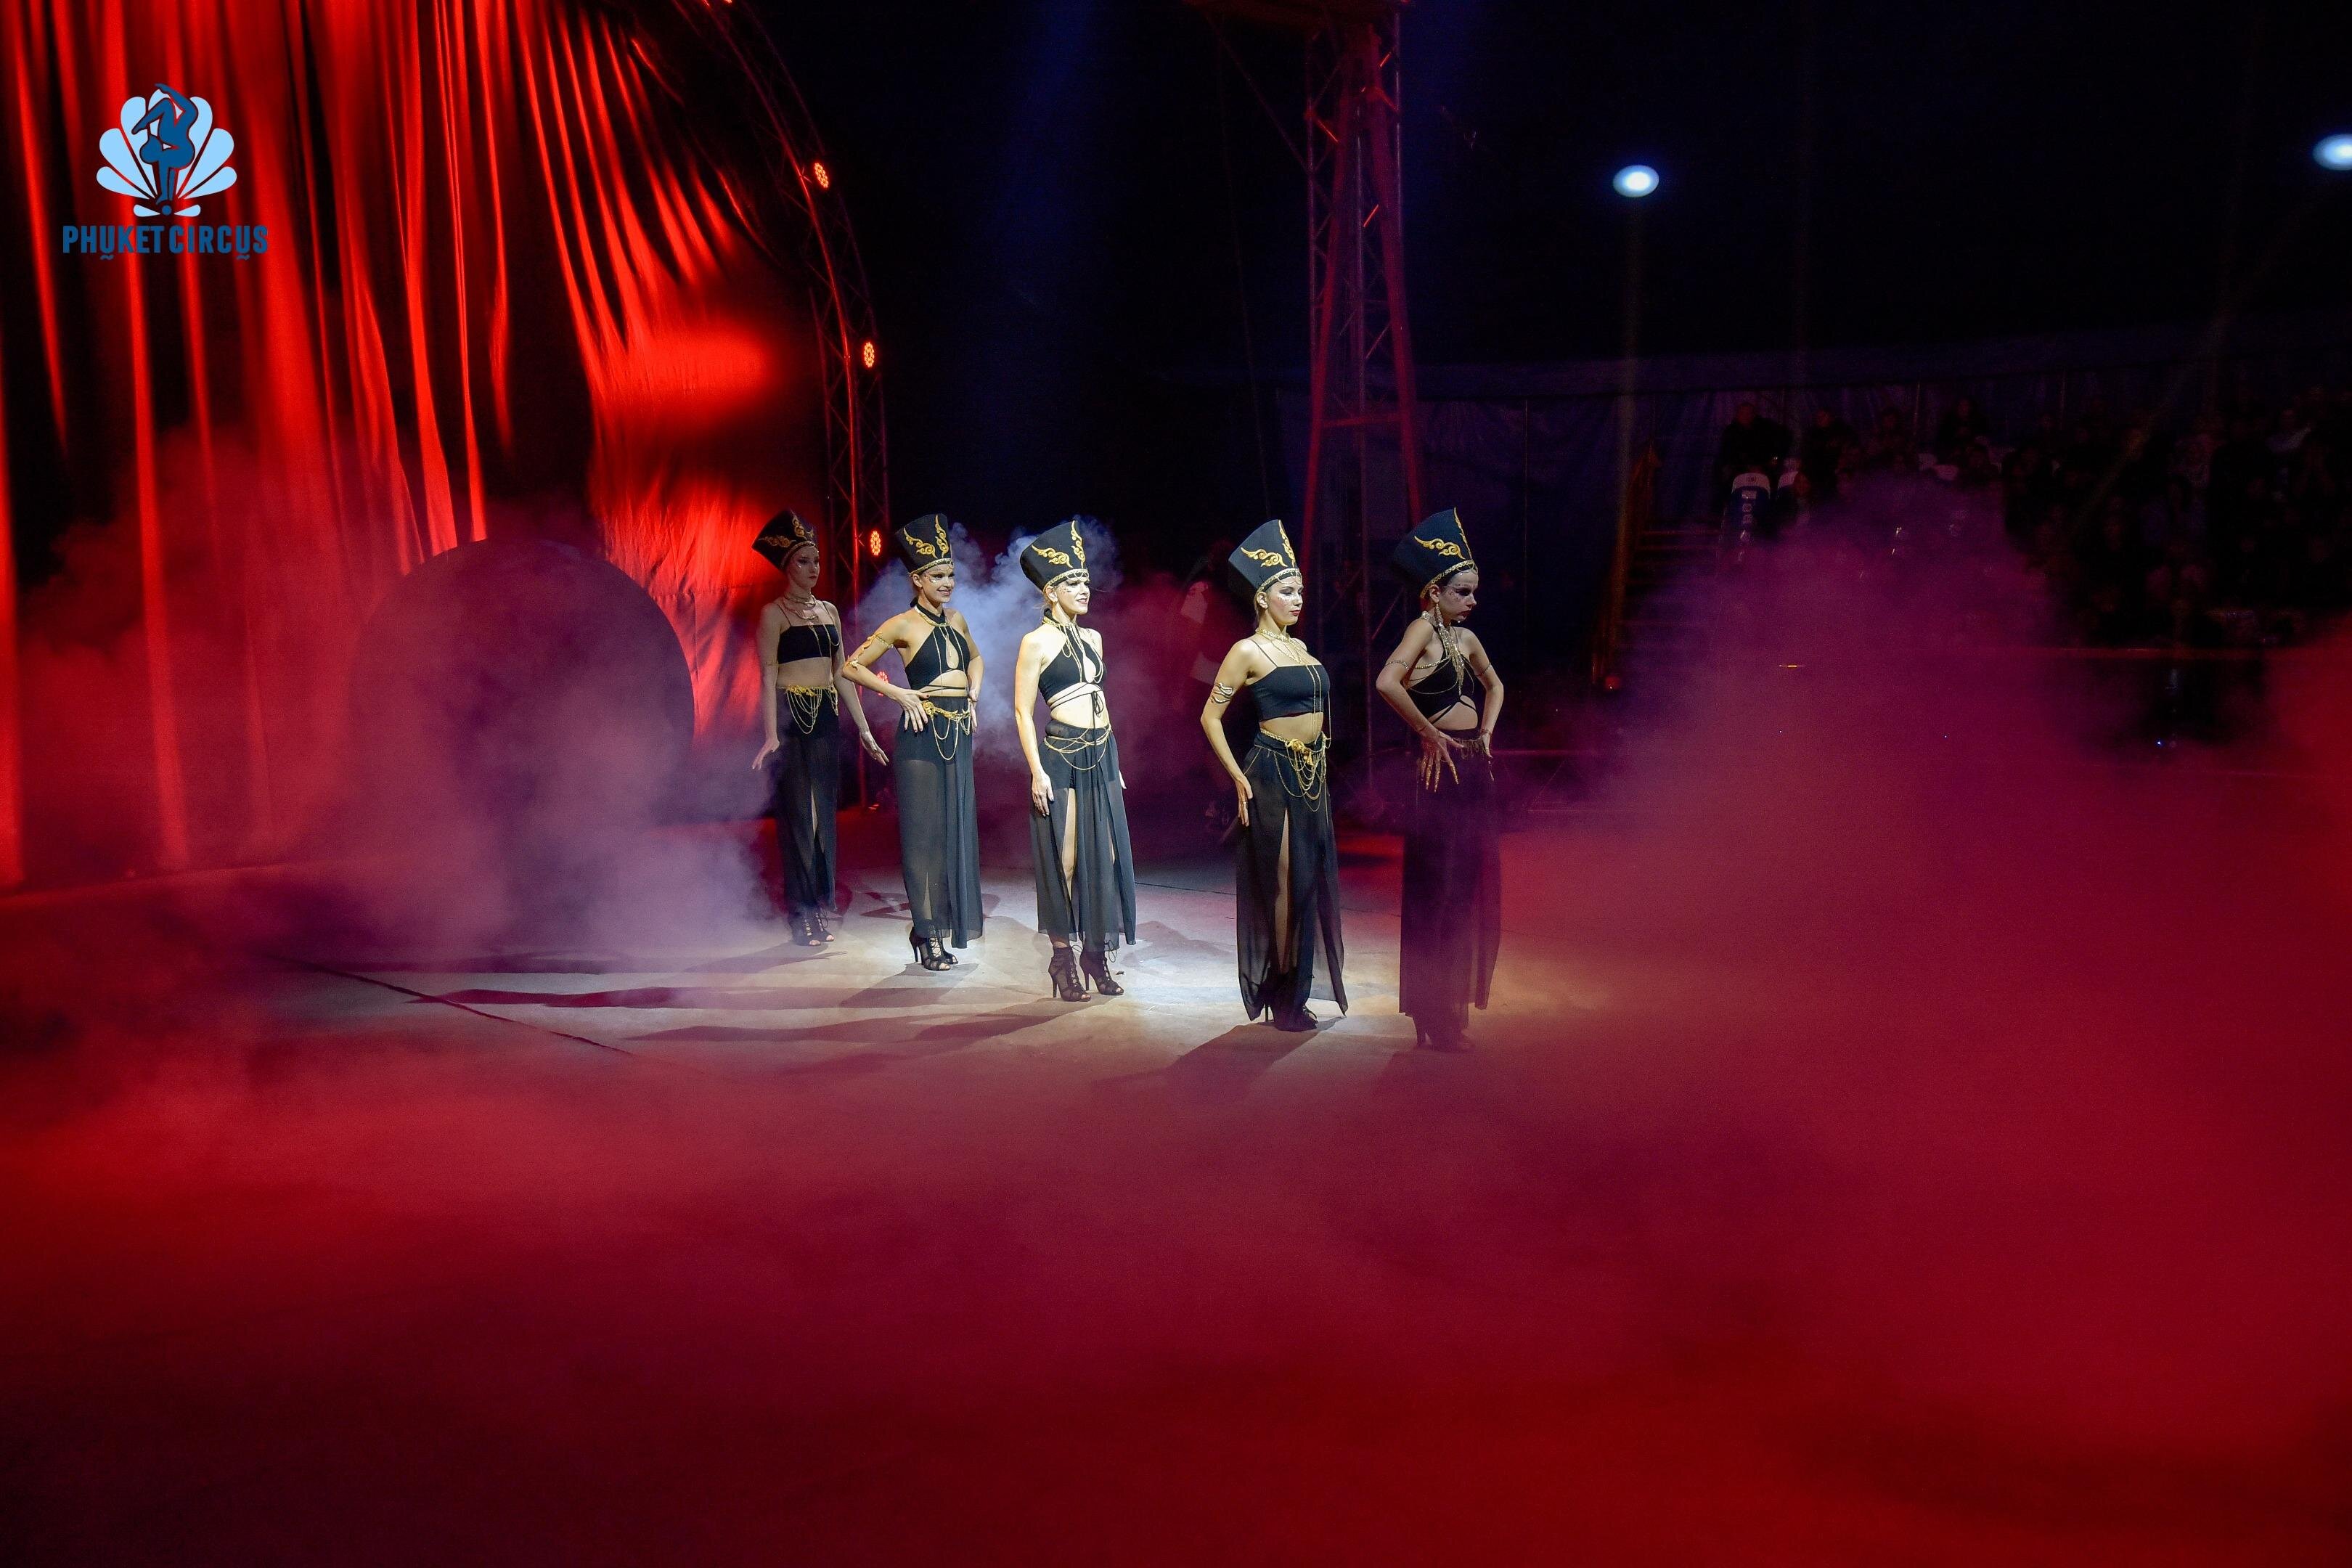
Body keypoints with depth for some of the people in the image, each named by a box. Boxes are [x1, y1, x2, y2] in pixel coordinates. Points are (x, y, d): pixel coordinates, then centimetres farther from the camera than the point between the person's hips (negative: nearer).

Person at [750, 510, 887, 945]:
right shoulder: (774, 614, -4)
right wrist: (771, 735, -21)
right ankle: (801, 914, 3)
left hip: (827, 717, 6)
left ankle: (822, 908, 15)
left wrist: (863, 728, 12)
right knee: (797, 814, -3)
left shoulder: (828, 611, 13)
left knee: (825, 812, 8)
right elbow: (768, 676, -11)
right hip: (792, 717, -6)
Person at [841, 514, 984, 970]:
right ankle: (928, 934, 4)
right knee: (925, 832, -2)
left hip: (960, 732, 6)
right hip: (923, 733, -6)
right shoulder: (902, 625, -7)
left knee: (957, 829, 8)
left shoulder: (956, 620, 11)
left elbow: (975, 658, 32)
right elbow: (851, 666, -6)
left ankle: (948, 926, 18)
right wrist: (898, 694, -10)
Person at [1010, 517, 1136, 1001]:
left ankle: (1097, 956, 15)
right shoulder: (1037, 643, -6)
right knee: (1065, 857, -2)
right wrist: (1037, 771, -15)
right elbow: (1022, 711, -8)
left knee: (1105, 854, 6)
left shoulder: (1093, 639, 14)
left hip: (1103, 754, 7)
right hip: (1062, 756, -7)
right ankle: (1063, 961, 8)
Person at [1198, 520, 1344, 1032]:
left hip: (1312, 774, 8)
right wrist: (1238, 778, -12)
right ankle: (1282, 1000, 3)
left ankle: (1296, 992, 18)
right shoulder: (1248, 651, -8)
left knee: (1310, 881, 9)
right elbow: (1211, 716, -8)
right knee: (1284, 882, -4)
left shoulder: (1300, 648, 14)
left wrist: (1320, 767, 18)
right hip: (1273, 774, -8)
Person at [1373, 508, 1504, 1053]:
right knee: (1438, 891, -1)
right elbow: (1387, 682, -29)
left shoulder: (1466, 637, 13)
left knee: (1472, 887, 12)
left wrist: (1486, 733, 16)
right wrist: (1429, 734, -18)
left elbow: (1494, 685, 32)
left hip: (1476, 769, 8)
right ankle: (1434, 1020, 8)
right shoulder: (1423, 629, -10)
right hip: (1442, 770, -8)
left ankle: (1453, 1008, 25)